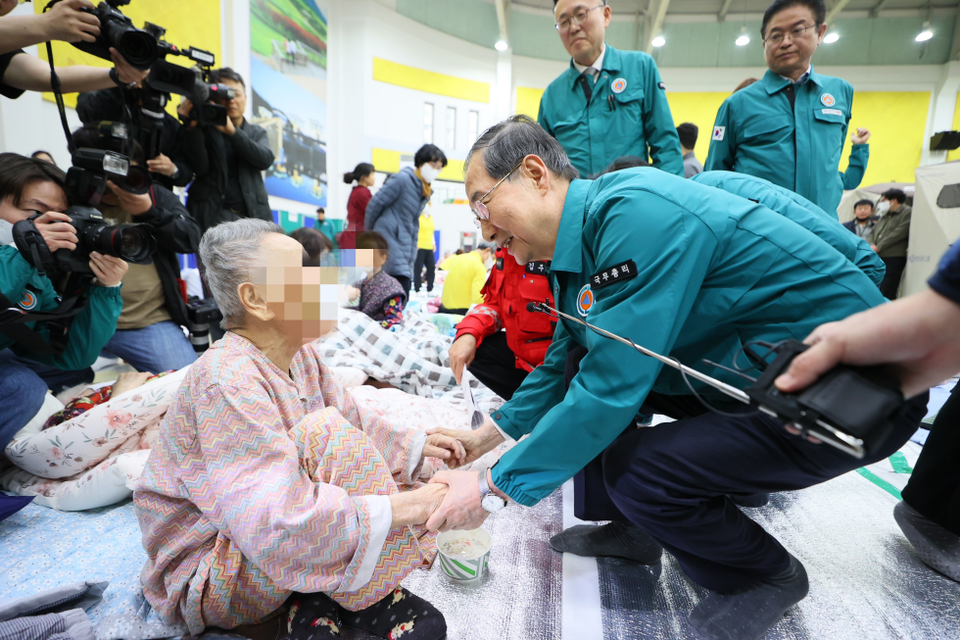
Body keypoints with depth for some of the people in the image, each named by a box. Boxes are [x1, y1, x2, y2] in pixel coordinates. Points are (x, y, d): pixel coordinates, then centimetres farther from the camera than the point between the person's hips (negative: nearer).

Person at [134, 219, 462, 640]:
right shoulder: (229, 383, -31)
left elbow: (355, 422, 7)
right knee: (324, 434, -31)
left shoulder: (299, 355, -3)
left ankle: (320, 597, -3)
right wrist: (394, 510, -35)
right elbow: (275, 523, -38)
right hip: (203, 580, -9)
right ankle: (369, 600, -12)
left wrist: (414, 445, -4)